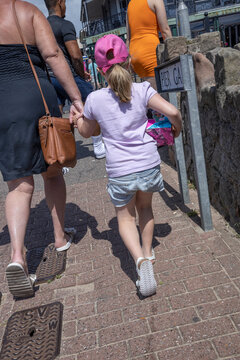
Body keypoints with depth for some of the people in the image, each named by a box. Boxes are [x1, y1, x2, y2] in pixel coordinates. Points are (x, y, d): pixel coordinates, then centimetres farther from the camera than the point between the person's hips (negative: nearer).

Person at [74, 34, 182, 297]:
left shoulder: (94, 99, -3)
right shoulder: (141, 90, -5)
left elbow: (86, 132, 12)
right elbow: (172, 112, -13)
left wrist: (76, 119, 33)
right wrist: (177, 129, 9)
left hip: (120, 172, -1)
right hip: (149, 165, 2)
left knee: (125, 217, 17)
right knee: (145, 207, 28)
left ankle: (140, 259, -6)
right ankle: (147, 252, 39)